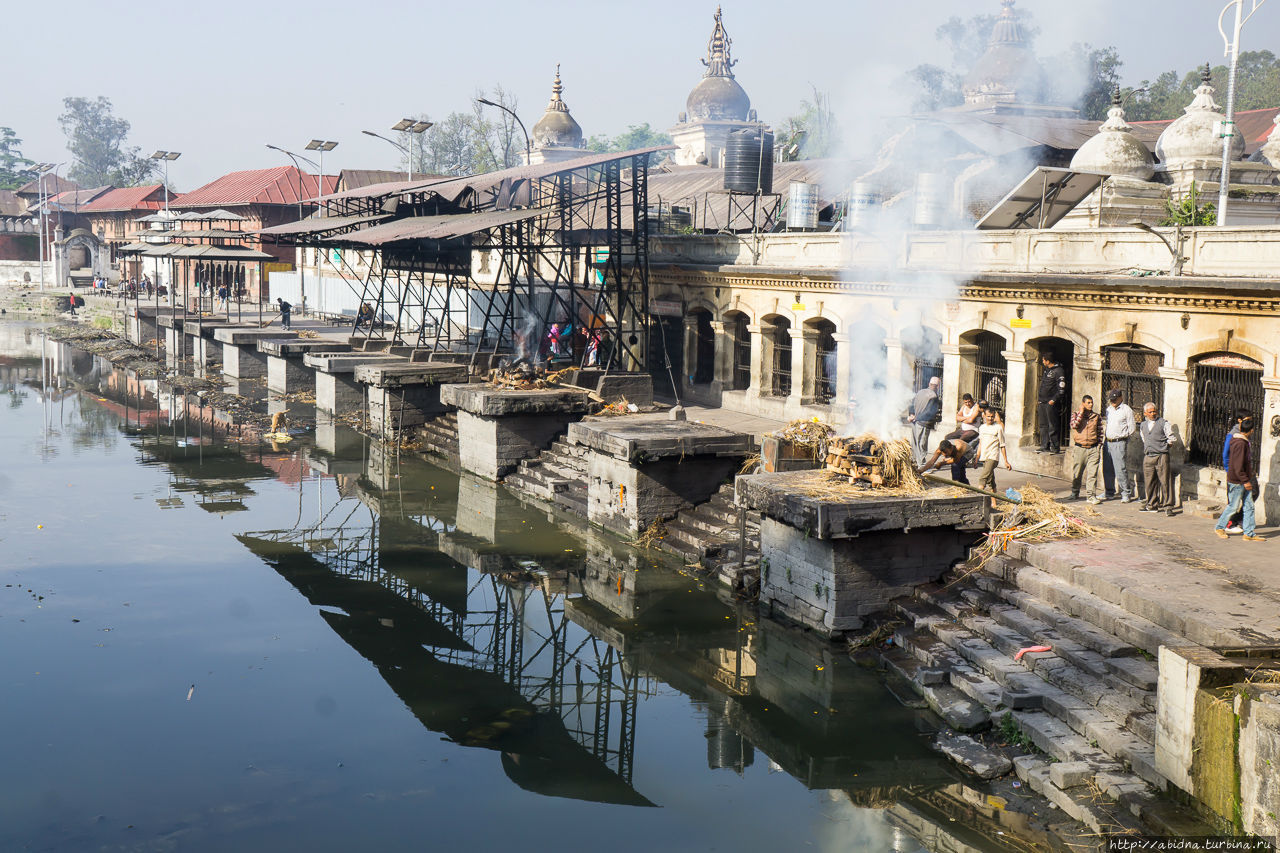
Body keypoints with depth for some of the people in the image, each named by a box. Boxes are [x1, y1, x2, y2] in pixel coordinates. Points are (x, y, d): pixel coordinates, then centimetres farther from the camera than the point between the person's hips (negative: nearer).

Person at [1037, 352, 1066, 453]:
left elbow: (1062, 389, -14)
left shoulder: (1059, 371, -10)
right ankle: (1044, 446, 17)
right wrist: (1039, 397, 18)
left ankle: (1055, 448, -3)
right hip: (1043, 402, 9)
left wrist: (1054, 400, -18)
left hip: (1052, 403, -9)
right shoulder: (1046, 370, 16)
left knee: (1053, 426, -7)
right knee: (1043, 425, 11)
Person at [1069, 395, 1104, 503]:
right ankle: (1074, 493, 25)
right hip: (1080, 448, -1)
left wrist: (1099, 446, 5)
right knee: (1077, 473, 8)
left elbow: (1100, 432, 13)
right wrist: (1081, 412, -10)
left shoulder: (1097, 416, 8)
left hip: (1093, 449, 1)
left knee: (1092, 473, -6)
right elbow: (1074, 425, -16)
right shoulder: (1076, 414, 4)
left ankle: (1091, 495, -4)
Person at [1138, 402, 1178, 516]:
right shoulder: (1143, 425, 18)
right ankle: (1152, 505, 20)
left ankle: (1168, 506, -3)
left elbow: (1172, 437, 1)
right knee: (1149, 482, 8)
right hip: (1148, 457, 5)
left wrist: (1170, 443, -10)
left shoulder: (1164, 423, 2)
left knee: (1165, 481, -7)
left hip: (1161, 456, -5)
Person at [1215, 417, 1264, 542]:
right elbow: (1238, 465, -24)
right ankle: (1220, 527, 19)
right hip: (1237, 481, -9)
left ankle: (1250, 533, 10)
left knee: (1249, 507, 8)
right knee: (1233, 506, 2)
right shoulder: (1240, 443, -21)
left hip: (1244, 479, 9)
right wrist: (1245, 481, -20)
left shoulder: (1246, 442, 10)